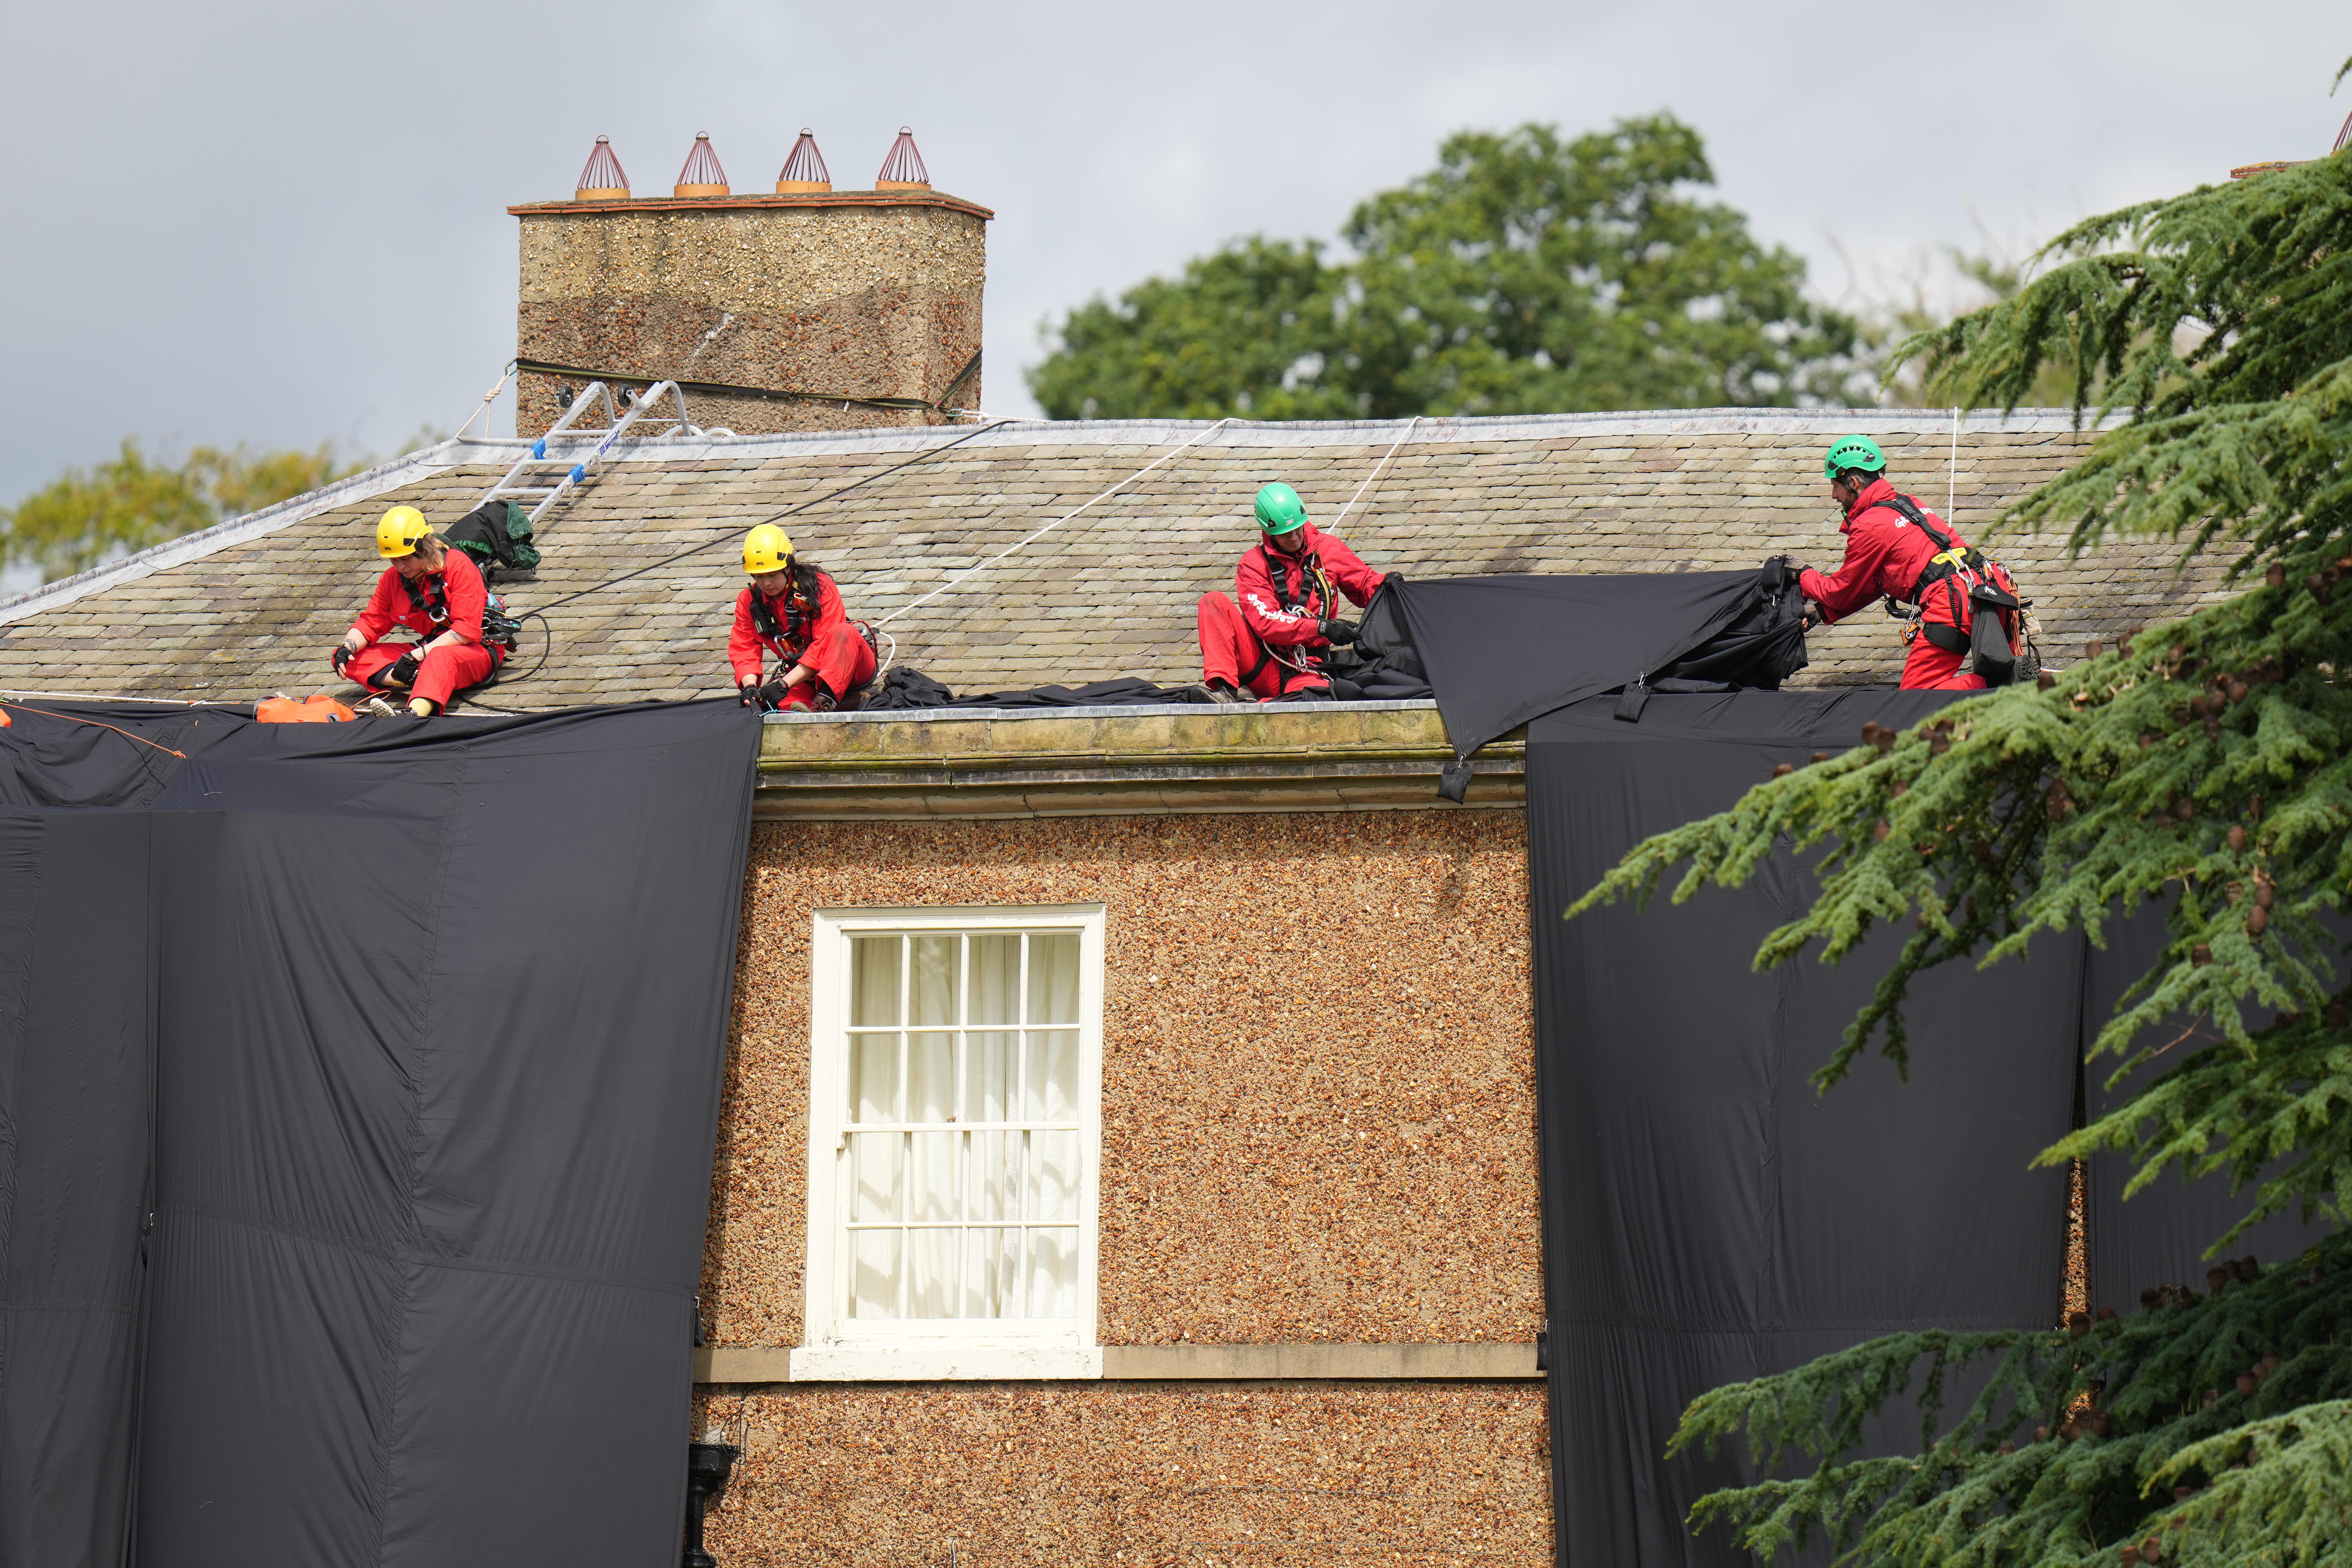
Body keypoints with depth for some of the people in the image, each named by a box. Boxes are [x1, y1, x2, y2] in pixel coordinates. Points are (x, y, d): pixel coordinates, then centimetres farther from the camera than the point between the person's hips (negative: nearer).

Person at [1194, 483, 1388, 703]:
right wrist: (1323, 628, -23)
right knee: (1214, 603, -19)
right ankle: (1225, 690, -33)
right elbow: (1265, 621, -13)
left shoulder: (1329, 549, 6)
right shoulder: (1253, 565, 0)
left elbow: (1366, 585, 17)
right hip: (1261, 665, 1)